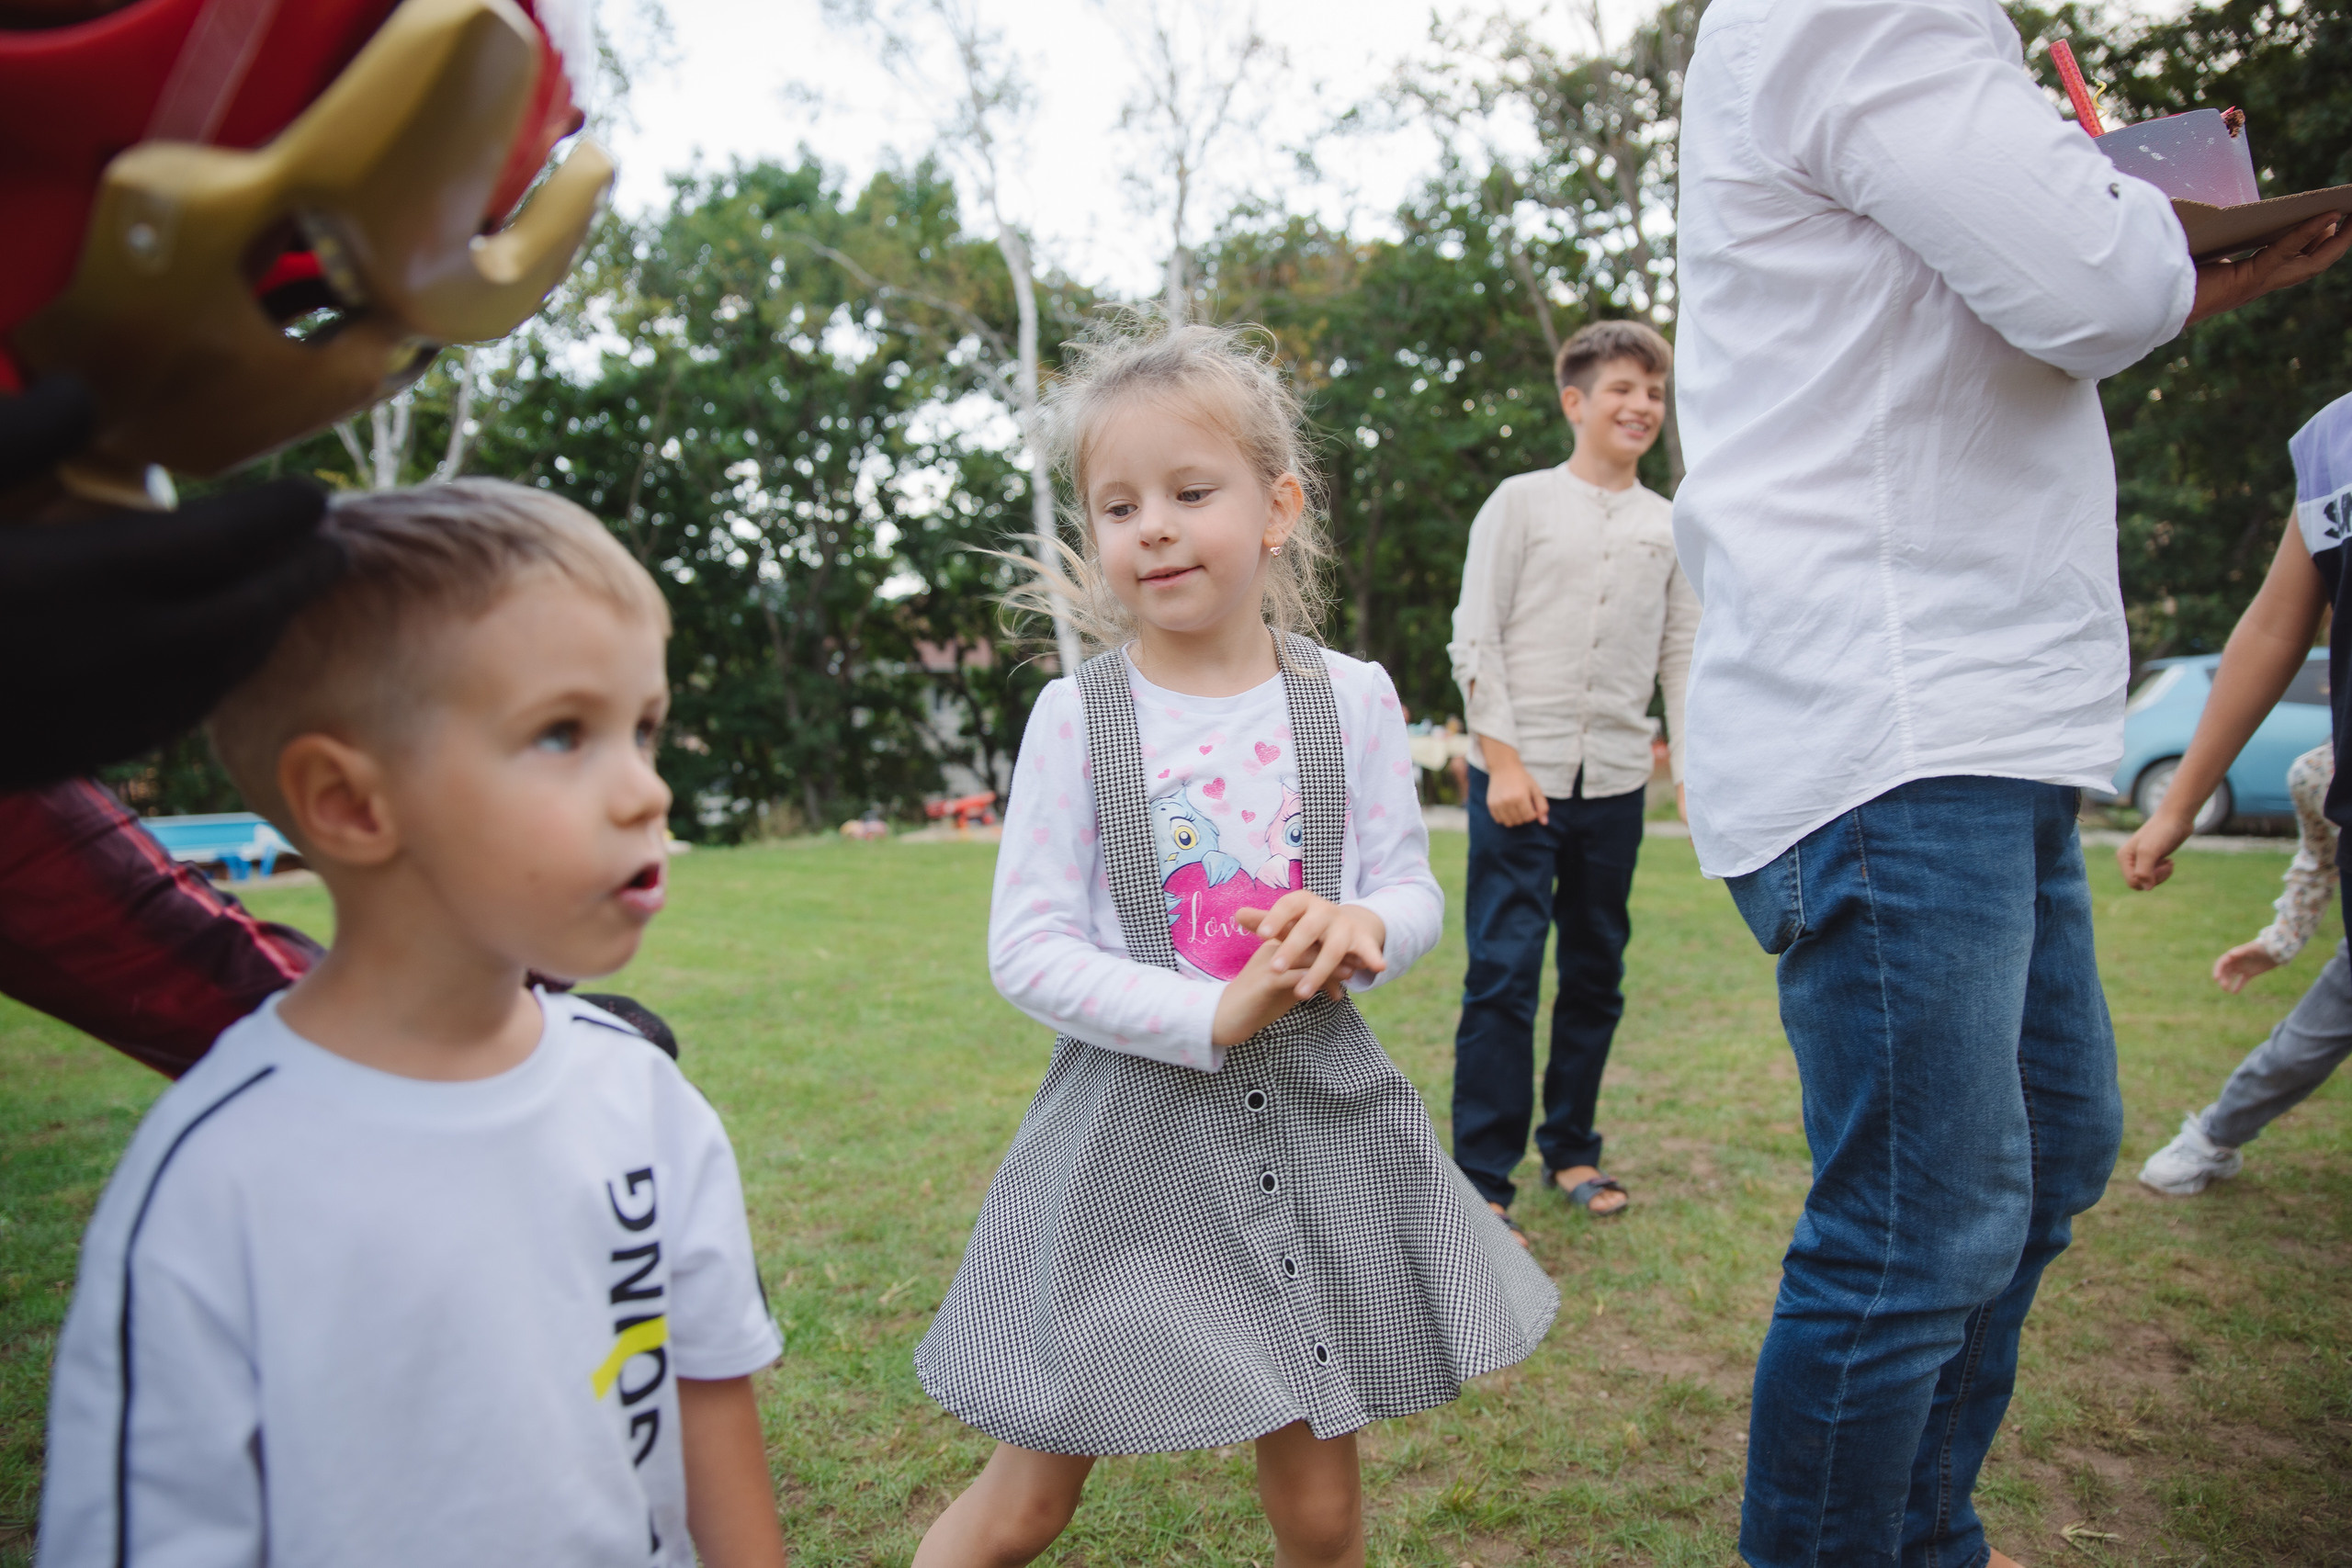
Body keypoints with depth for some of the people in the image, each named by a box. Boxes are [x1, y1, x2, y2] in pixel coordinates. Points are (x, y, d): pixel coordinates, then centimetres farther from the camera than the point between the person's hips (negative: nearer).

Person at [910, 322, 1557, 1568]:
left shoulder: (1350, 698, -1)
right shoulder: (1076, 715, -7)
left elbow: (1411, 889, 6)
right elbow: (1027, 949, -9)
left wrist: (1363, 928, -18)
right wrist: (1213, 1019, -20)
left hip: (1320, 1112, 2)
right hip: (1131, 1119, -2)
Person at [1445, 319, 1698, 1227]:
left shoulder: (1670, 528, 14)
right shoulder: (1521, 503, 2)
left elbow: (1681, 657, 15)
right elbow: (1475, 642, -2)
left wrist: (1695, 769, 6)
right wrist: (1503, 759, -10)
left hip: (1616, 780, 4)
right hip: (1520, 775, -4)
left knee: (1596, 972, 10)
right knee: (1504, 972, -7)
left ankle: (1571, 1150, 25)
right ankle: (1483, 1180, -1)